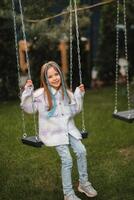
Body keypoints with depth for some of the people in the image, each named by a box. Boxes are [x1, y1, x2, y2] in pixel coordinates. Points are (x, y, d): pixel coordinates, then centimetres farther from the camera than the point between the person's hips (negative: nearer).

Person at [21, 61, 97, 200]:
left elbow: (75, 111, 13)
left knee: (81, 151, -11)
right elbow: (29, 108, -6)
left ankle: (83, 183, 10)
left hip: (69, 129, 5)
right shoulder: (40, 94, -9)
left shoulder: (66, 93, 5)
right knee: (67, 160, -13)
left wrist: (79, 95, 4)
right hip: (53, 131, -5)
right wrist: (28, 91, -17)